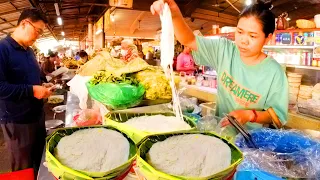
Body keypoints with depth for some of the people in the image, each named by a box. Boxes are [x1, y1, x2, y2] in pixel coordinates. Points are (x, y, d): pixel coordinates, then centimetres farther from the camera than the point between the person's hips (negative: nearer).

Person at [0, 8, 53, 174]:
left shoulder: (29, 51, 10)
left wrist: (42, 87, 3)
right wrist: (32, 91, -25)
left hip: (37, 115, 8)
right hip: (17, 121, -8)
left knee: (41, 159, 21)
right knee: (23, 169, 10)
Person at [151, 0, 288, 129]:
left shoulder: (274, 72, -10)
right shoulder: (224, 51, -2)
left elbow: (278, 115, -5)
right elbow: (189, 41, -9)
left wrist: (250, 115, -23)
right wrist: (175, 15, -26)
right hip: (219, 130, 2)